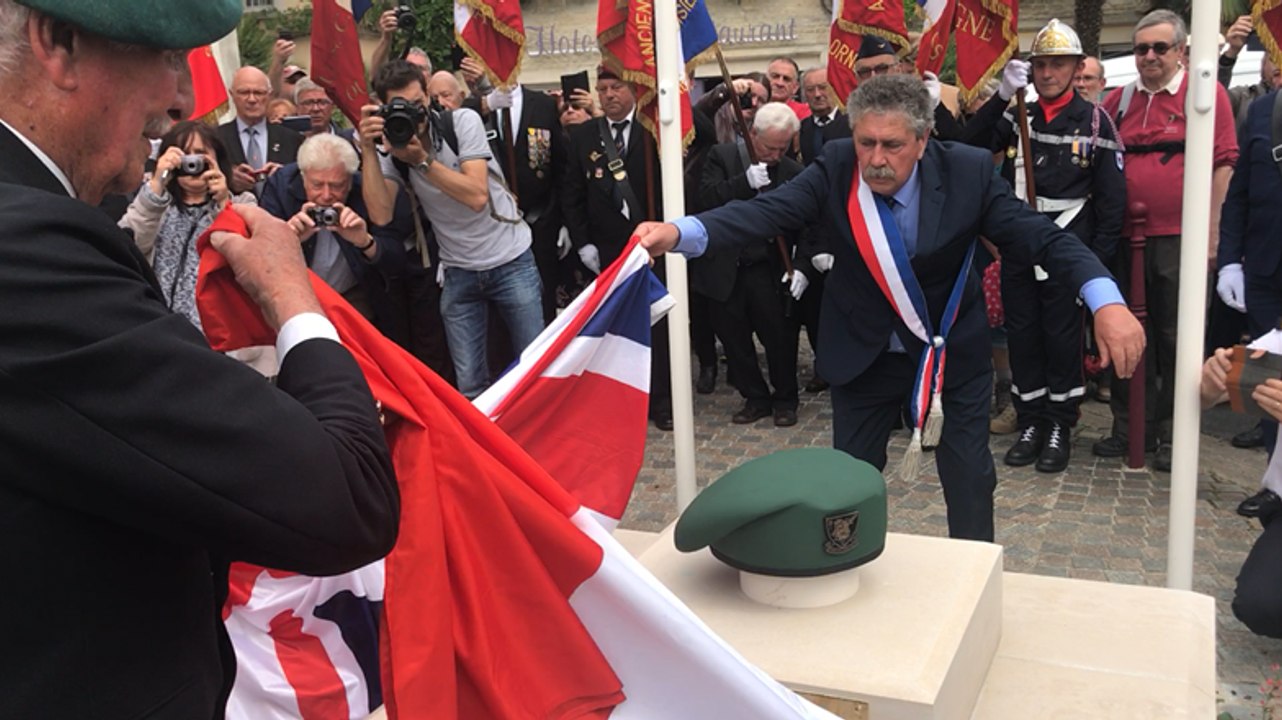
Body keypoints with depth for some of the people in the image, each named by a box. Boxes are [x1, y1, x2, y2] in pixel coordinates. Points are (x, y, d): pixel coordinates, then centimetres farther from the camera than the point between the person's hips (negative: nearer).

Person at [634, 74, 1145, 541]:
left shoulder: (968, 172, -19)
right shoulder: (835, 167, -17)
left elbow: (1040, 234, -22)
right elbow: (766, 211, -29)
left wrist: (1106, 301, -40)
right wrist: (681, 233, -48)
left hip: (954, 352, -1)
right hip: (863, 352, 1)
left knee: (970, 482, 7)